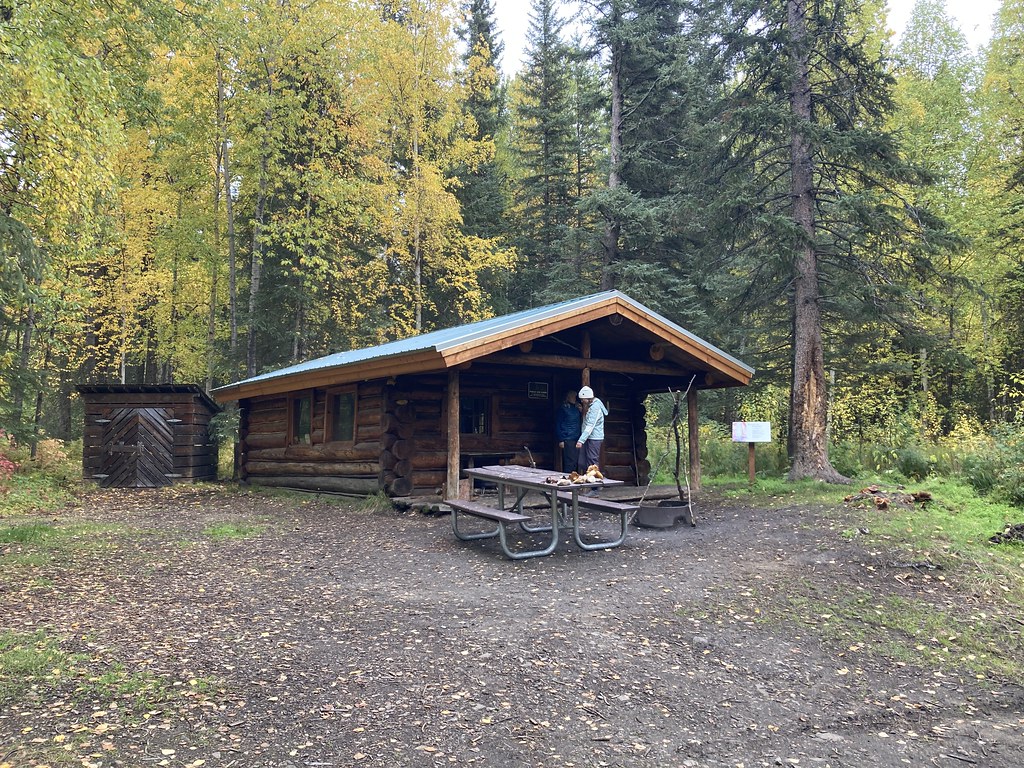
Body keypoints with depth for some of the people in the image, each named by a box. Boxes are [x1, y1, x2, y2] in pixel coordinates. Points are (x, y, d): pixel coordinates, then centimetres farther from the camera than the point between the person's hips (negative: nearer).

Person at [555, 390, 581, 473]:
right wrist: (560, 440, -10)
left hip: (576, 439, 7)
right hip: (567, 440, -7)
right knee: (569, 462, -8)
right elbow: (558, 424, -6)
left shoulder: (576, 408, 14)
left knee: (576, 462, 6)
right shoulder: (563, 408, -4)